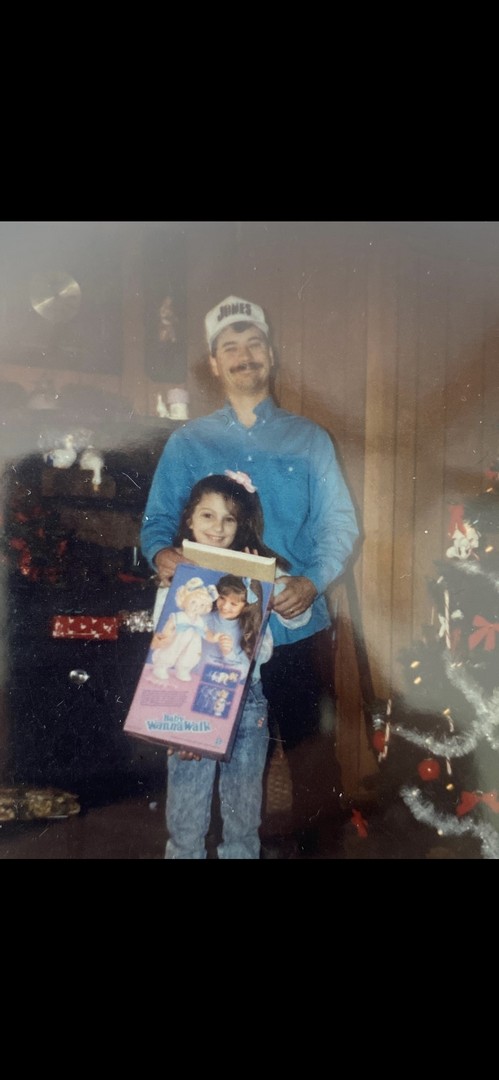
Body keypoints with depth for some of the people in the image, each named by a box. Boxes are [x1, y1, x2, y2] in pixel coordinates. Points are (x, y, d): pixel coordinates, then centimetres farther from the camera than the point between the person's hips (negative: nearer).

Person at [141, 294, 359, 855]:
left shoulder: (309, 439, 6)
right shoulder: (186, 442, 7)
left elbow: (339, 523, 0)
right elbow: (157, 521, 6)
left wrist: (313, 582, -17)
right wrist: (161, 553, -18)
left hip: (297, 625, 0)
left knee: (302, 738, 9)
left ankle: (304, 836, 31)